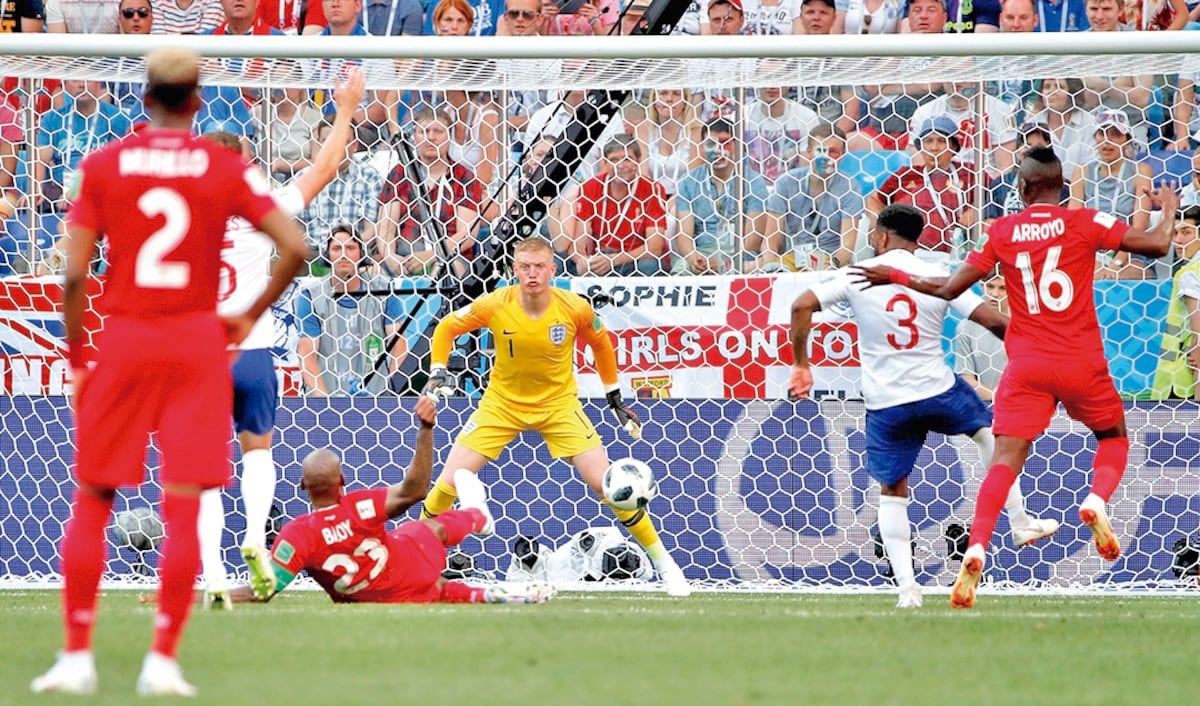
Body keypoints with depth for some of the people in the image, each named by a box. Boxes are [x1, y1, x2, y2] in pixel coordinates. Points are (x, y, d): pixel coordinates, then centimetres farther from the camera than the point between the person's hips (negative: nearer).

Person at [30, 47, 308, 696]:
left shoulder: (101, 167, -1)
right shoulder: (226, 169, 0)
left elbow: (74, 275, -5)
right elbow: (294, 248, -7)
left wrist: (76, 361, 4)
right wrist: (249, 318, 6)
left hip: (123, 341, 0)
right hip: (199, 341, 0)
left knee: (91, 503, 9)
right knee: (183, 509, 1)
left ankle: (76, 656, 5)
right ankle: (162, 661, -3)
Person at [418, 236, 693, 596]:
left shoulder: (575, 309, -18)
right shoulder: (495, 305, -19)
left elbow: (600, 343, 4)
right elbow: (446, 329, -2)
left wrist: (615, 398, 8)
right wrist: (437, 373, -15)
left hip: (558, 403, -1)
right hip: (502, 402, 1)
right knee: (448, 483, -8)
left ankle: (664, 563, 4)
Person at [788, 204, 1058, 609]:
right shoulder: (938, 278, -3)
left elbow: (802, 306, -8)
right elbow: (993, 322, -7)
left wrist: (801, 365, 2)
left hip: (884, 404, 0)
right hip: (937, 390, 0)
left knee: (892, 492, 13)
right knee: (988, 430, 29)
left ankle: (906, 586, 2)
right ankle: (1021, 524, 31)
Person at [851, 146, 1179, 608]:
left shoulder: (1001, 232, 1)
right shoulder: (1085, 223, -3)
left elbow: (950, 288, 4)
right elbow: (1158, 245, -4)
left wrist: (894, 275, 19)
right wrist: (1168, 209, 19)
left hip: (1026, 365, 1)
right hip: (1082, 362, -1)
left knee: (1006, 459, -4)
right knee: (1113, 438, 21)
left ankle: (976, 551, -23)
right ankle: (1096, 501, -9)